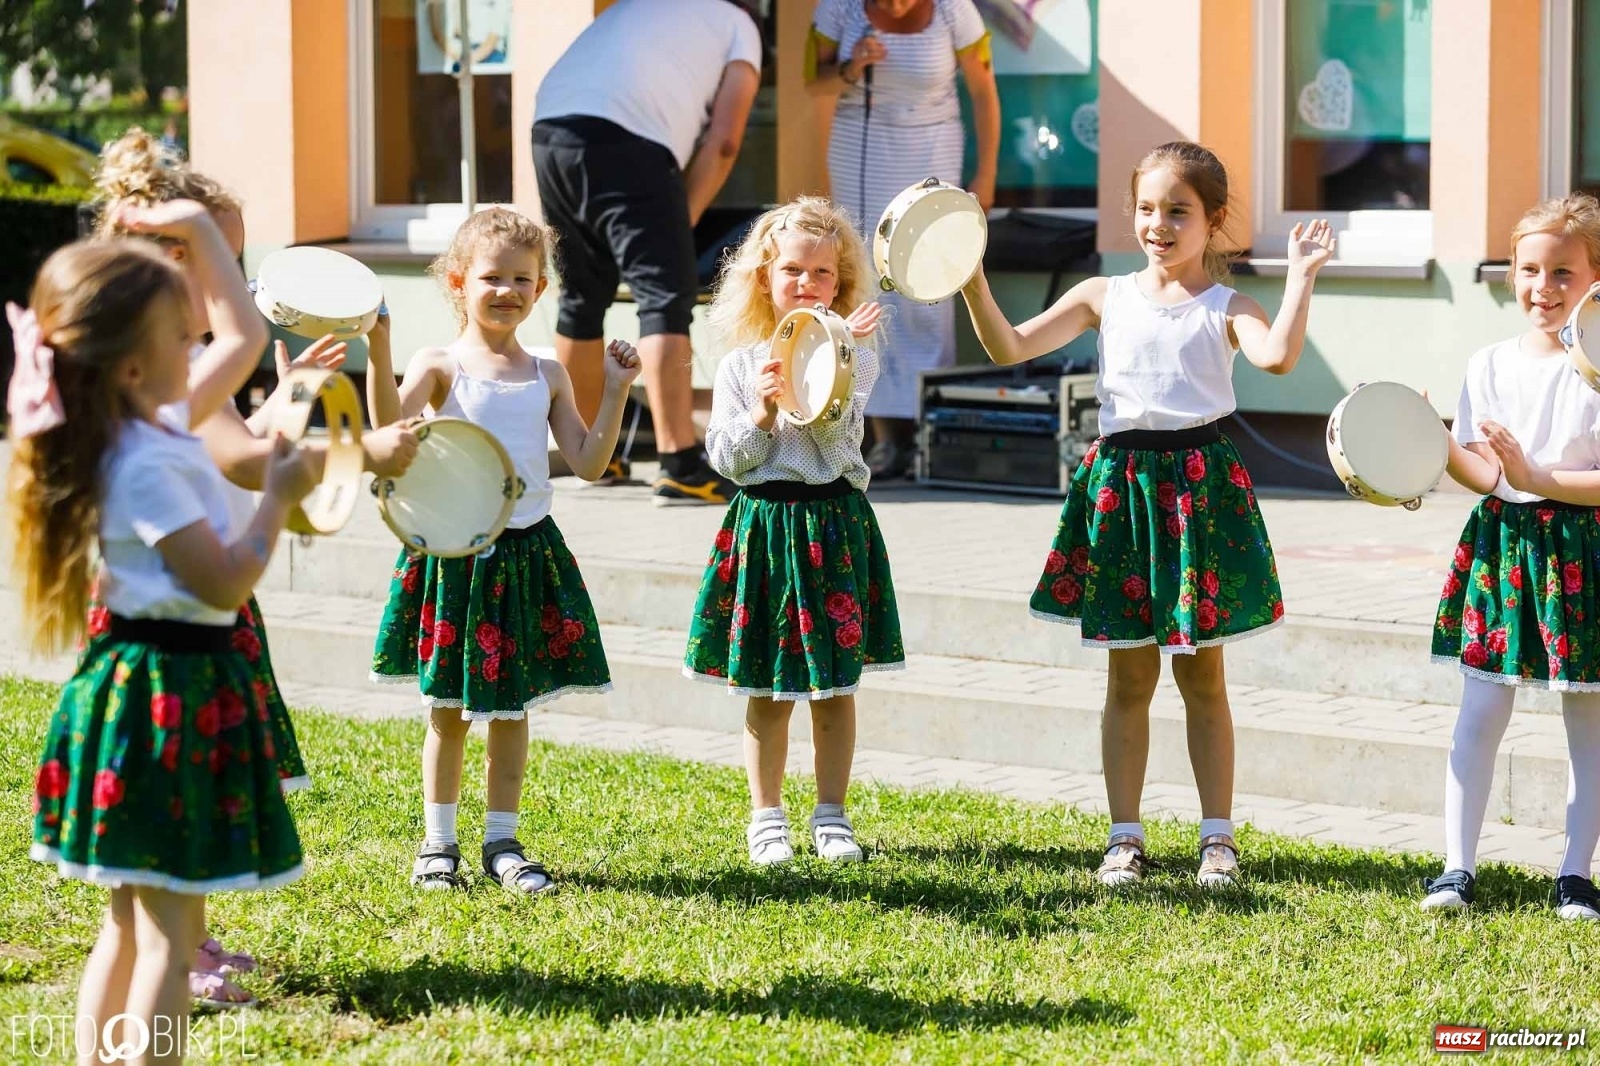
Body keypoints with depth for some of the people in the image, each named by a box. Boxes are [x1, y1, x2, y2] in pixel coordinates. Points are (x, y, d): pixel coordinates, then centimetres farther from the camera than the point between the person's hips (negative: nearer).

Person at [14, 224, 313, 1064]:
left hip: (159, 681, 10)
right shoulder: (146, 466, -20)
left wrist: (199, 233, 18)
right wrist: (278, 498, -9)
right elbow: (227, 582, -21)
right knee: (167, 931, -6)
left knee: (133, 921, 16)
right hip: (168, 690, -10)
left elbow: (242, 337, 21)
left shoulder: (159, 425, 8)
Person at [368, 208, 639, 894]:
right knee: (448, 709, 6)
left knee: (512, 707, 9)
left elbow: (589, 463, 5)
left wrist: (615, 391, 0)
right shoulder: (441, 366, -5)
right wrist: (378, 353, -30)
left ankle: (502, 842, 18)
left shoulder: (547, 376, 7)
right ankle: (438, 843, 17)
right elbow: (391, 430, -21)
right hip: (454, 549, -3)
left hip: (527, 549, 3)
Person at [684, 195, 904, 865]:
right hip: (763, 525, 0)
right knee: (766, 690, 5)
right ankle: (766, 818, 16)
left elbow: (832, 432, -14)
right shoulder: (741, 364, 4)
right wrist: (762, 412, -16)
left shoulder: (854, 358, 2)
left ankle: (830, 815, 18)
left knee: (835, 685, 7)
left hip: (836, 522, 0)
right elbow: (726, 459, -1)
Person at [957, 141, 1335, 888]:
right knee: (1129, 676, 7)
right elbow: (1012, 347, 4)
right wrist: (973, 281, -8)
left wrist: (1300, 279, -25)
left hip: (1199, 484, -2)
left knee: (1201, 675, 6)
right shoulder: (1106, 298, 8)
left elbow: (1276, 355, -21)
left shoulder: (1224, 308, 0)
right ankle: (1124, 836, 14)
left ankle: (1217, 836, 15)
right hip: (1121, 483, 2)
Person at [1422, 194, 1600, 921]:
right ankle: (1458, 867, 6)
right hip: (1502, 544, 3)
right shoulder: (1489, 366, 5)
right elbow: (1485, 475, 3)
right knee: (1481, 710, 0)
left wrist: (1537, 477, -20)